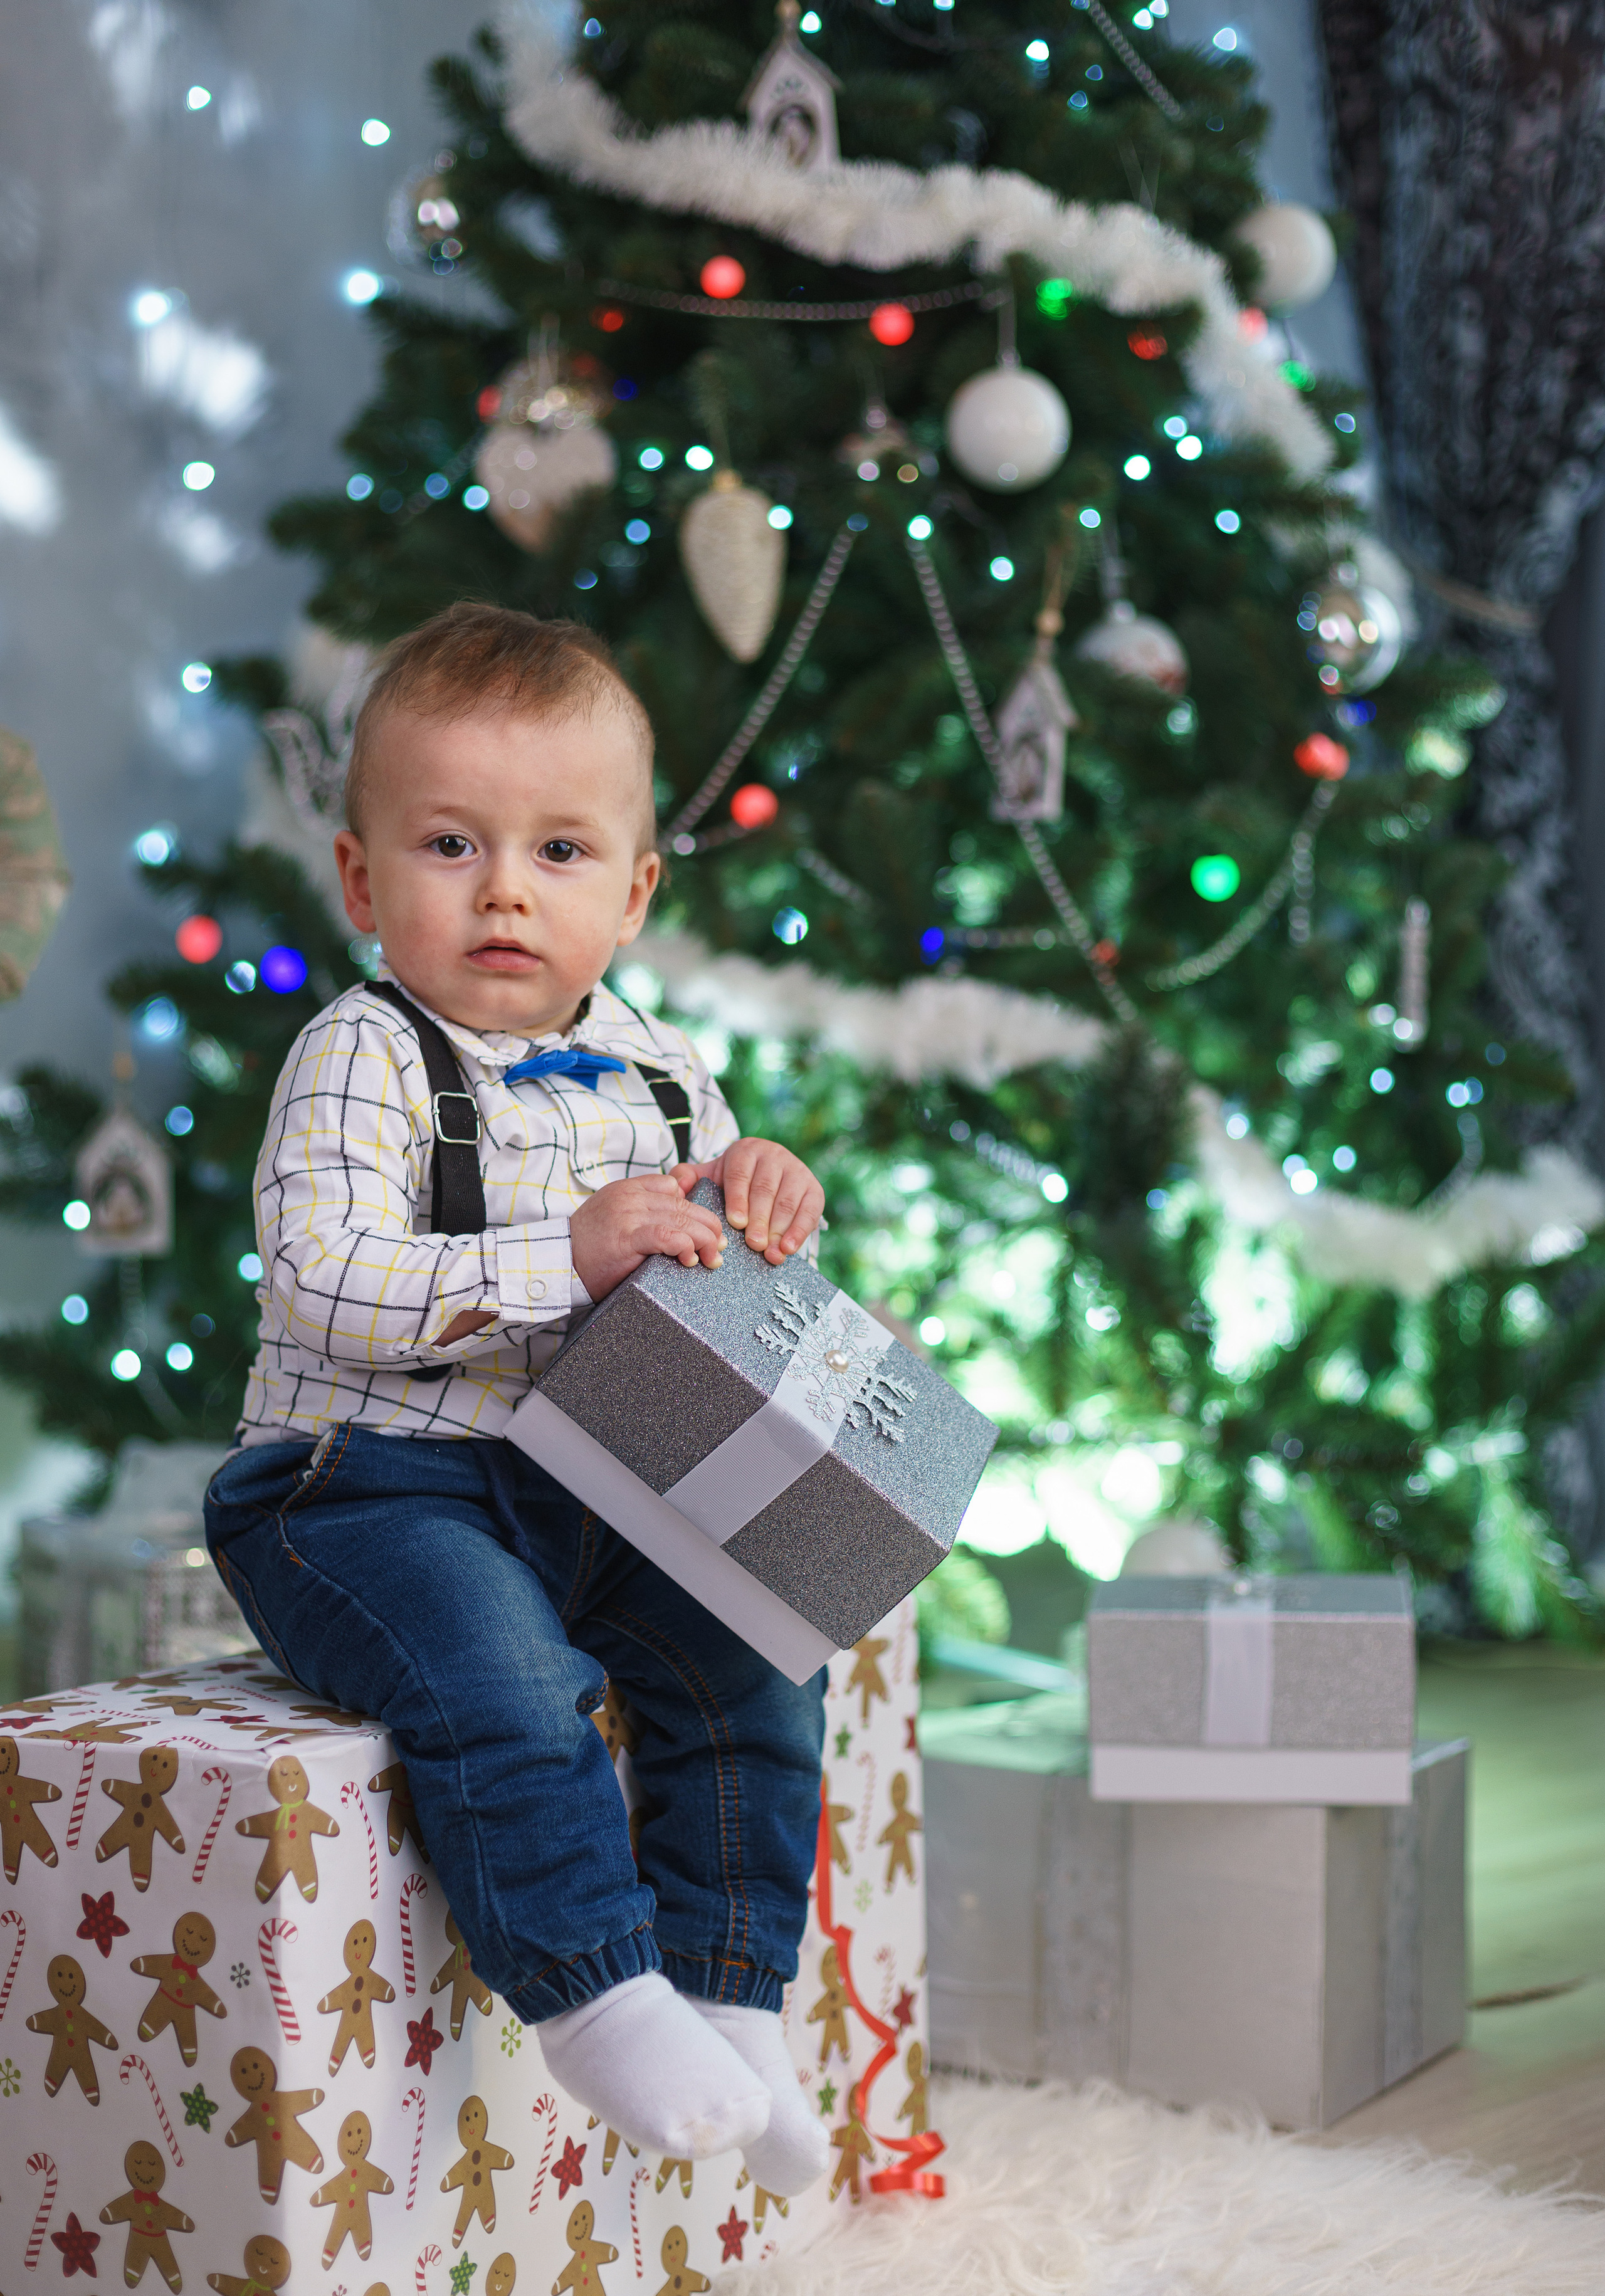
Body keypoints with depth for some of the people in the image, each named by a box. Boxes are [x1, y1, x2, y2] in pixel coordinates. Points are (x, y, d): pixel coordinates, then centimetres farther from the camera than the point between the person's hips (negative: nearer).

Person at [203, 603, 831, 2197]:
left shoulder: (654, 1068, 9)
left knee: (754, 1668, -7)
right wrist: (569, 1255, -30)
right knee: (501, 1687, -30)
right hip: (373, 1488, -6)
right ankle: (596, 2001, -18)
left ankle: (727, 2000, 6)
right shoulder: (359, 1063, -11)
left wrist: (761, 1196, -6)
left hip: (593, 1491, 6)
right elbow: (324, 1288, -24)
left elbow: (705, 1275, 20)